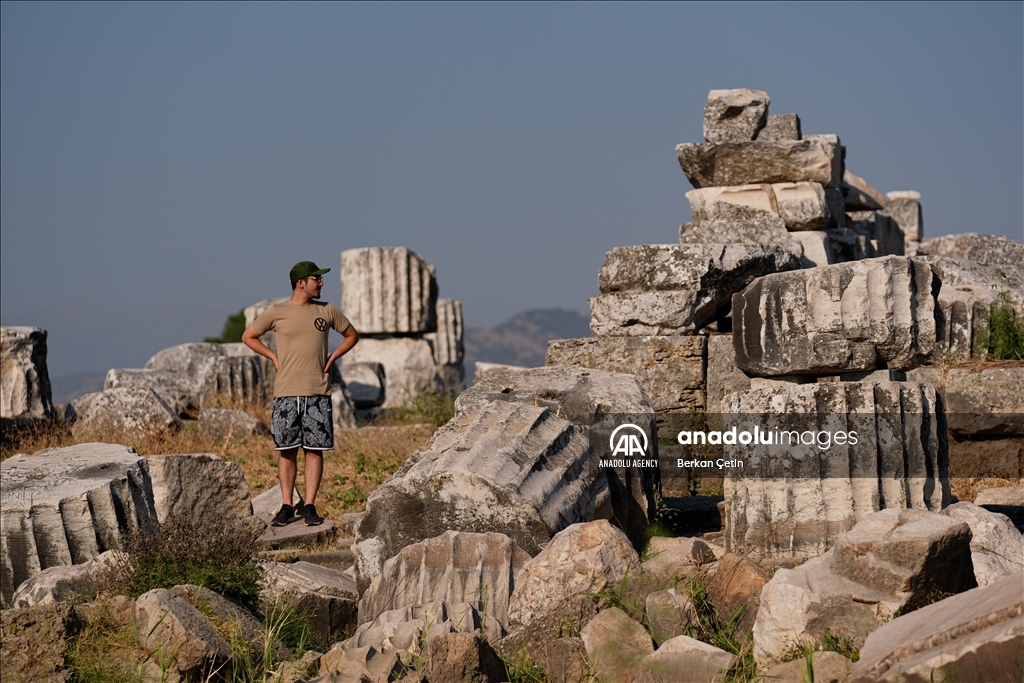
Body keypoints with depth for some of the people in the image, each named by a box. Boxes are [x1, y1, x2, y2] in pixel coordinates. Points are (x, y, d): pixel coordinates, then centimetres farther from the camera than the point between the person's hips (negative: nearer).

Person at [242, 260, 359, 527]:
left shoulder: (327, 311, 7)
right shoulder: (276, 313, 1)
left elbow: (351, 335, 20)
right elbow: (248, 336, 13)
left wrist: (332, 358, 8)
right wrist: (274, 358, 4)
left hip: (317, 394, 1)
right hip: (286, 394, -1)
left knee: (315, 450, -1)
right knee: (286, 451, 1)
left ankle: (310, 506, 3)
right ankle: (286, 507, 7)